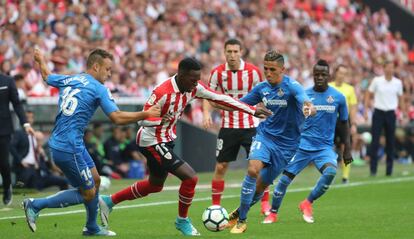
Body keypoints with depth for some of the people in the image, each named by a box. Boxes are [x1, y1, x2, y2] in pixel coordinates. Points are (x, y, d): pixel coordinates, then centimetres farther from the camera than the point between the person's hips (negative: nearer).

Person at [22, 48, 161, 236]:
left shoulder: (68, 80, 11)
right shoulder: (98, 89, -9)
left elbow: (47, 75, 32)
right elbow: (117, 118, -16)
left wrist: (41, 60, 53)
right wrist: (145, 114, -6)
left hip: (57, 143, 9)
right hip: (70, 148, -9)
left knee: (95, 180, 21)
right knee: (88, 193, 0)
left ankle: (92, 228, 31)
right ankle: (36, 205, -3)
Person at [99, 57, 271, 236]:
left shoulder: (193, 88, -6)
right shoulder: (162, 92, -28)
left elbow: (221, 99, -3)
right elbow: (143, 120, -24)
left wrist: (253, 110, -4)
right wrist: (164, 120, -37)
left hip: (165, 140, 9)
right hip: (152, 142, -9)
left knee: (155, 185, 23)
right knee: (190, 177, -14)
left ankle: (109, 201, 35)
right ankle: (182, 221, 8)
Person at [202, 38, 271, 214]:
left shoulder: (253, 71, -7)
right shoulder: (217, 73, -5)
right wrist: (206, 113, -13)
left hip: (250, 125, -1)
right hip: (228, 125, 1)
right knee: (220, 167, 2)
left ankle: (265, 205, 4)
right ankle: (215, 205, 14)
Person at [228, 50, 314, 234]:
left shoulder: (292, 86, -17)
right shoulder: (262, 88, 0)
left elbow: (304, 101, -37)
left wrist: (308, 107, -62)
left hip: (286, 143, -2)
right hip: (265, 135, 2)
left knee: (262, 184, 5)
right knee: (253, 170, -23)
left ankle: (239, 213, 31)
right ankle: (241, 221, -14)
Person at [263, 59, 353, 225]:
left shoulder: (338, 97, 0)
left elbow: (343, 123, 10)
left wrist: (347, 149, 7)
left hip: (325, 147, 0)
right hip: (302, 145, 0)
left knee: (331, 171, -28)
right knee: (285, 178, -3)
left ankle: (307, 204, -7)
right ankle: (273, 213, 18)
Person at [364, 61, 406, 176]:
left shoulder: (398, 83, 4)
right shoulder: (377, 80, -2)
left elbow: (401, 98, 13)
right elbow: (368, 94, 3)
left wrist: (403, 113, 8)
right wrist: (366, 110, -4)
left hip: (391, 113, 2)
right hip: (378, 112, -2)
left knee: (390, 142, 4)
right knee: (375, 141, -5)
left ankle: (389, 169, 11)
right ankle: (373, 169, -1)